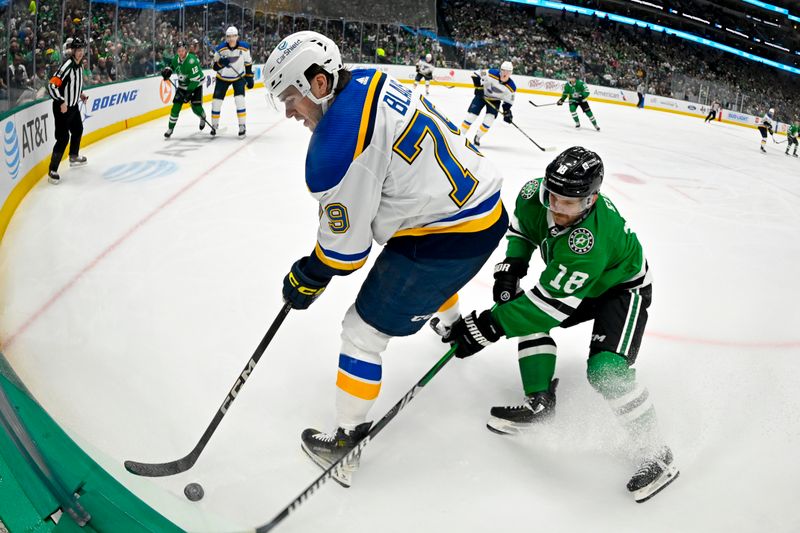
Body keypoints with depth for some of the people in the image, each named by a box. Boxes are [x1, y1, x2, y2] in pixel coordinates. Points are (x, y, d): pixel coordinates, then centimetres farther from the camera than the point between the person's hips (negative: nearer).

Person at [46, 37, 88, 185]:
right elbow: (52, 85, -28)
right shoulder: (67, 65, -24)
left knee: (78, 130, 27)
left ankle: (74, 157, 50)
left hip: (73, 105, 10)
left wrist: (80, 93, 14)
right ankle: (52, 171, -6)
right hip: (62, 107, -10)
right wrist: (61, 102, -30)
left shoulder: (78, 64, 5)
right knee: (63, 138, -12)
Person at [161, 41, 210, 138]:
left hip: (196, 85, -6)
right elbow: (172, 65, 21)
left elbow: (195, 80, -30)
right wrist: (168, 70, -2)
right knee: (176, 105, -5)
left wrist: (188, 93, -31)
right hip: (182, 85, 6)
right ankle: (170, 128, 3)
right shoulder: (176, 58, -6)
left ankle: (203, 117, 26)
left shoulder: (191, 61, -29)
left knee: (196, 107, -12)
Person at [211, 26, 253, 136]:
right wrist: (221, 63, -36)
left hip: (239, 77, -1)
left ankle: (242, 126, -6)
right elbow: (215, 67, -15)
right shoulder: (220, 49, -20)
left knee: (240, 100, -17)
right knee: (216, 101, 1)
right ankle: (214, 125, 20)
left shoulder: (244, 47, -17)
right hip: (223, 78, 1)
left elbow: (248, 63, -1)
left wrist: (249, 78, 0)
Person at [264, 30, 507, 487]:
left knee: (363, 332, 2)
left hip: (447, 236, -10)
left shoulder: (338, 141, -24)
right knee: (435, 277, 41)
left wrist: (306, 279, 1)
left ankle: (347, 444, 14)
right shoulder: (372, 82, 3)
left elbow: (345, 247, -16)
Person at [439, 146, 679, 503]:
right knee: (527, 316, -4)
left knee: (606, 370, -22)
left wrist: (490, 326, -41)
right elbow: (522, 225, 2)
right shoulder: (535, 193, -22)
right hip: (576, 282, 8)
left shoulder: (590, 241, -43)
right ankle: (540, 403, 8)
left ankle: (656, 457, -9)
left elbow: (552, 301, -41)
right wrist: (512, 264, -14)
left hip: (622, 288, -8)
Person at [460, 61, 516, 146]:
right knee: (471, 116, -8)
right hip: (482, 95, -2)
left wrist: (507, 112, -15)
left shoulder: (511, 87, -20)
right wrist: (478, 86, -21)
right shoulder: (492, 74, -27)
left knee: (489, 120, -14)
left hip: (494, 100, 2)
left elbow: (508, 101, -5)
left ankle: (477, 137, 7)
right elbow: (475, 74, -19)